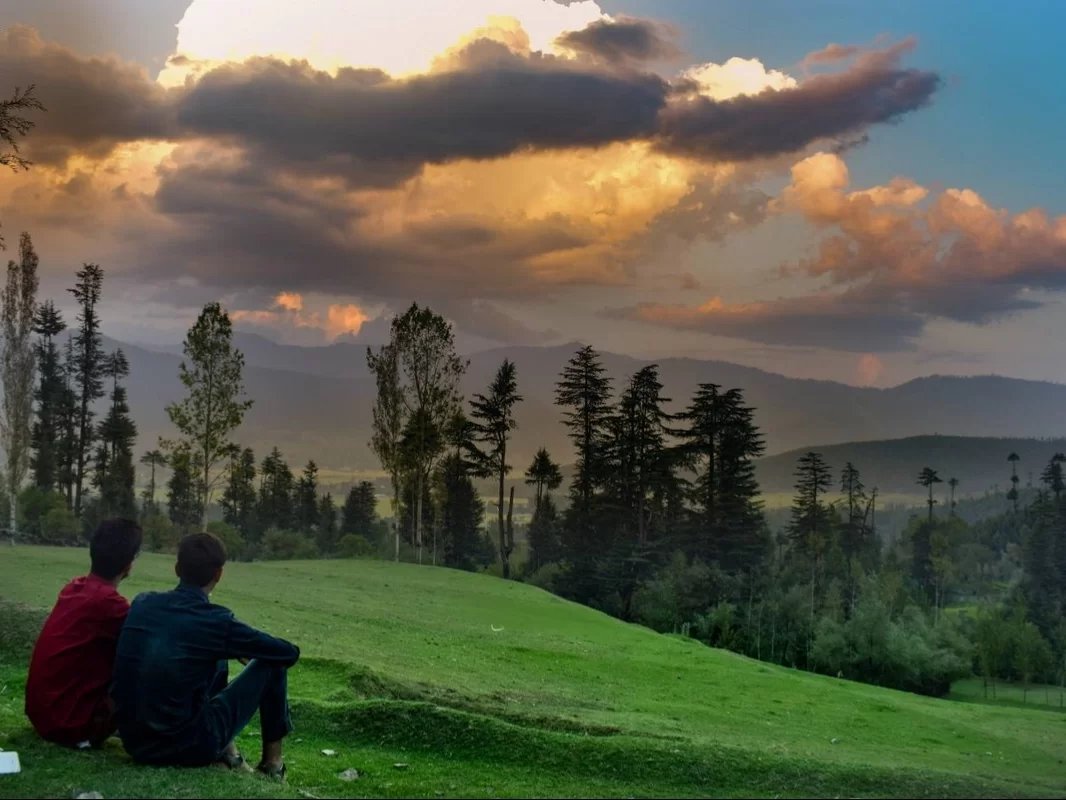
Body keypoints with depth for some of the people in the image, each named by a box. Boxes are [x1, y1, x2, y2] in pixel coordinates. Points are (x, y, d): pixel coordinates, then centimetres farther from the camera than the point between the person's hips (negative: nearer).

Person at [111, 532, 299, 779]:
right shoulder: (216, 620, -13)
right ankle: (272, 761, 21)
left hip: (135, 741, 6)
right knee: (271, 664, 9)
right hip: (188, 747, -6)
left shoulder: (142, 603, 1)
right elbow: (289, 653, 1)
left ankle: (226, 752, 26)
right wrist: (247, 653, 23)